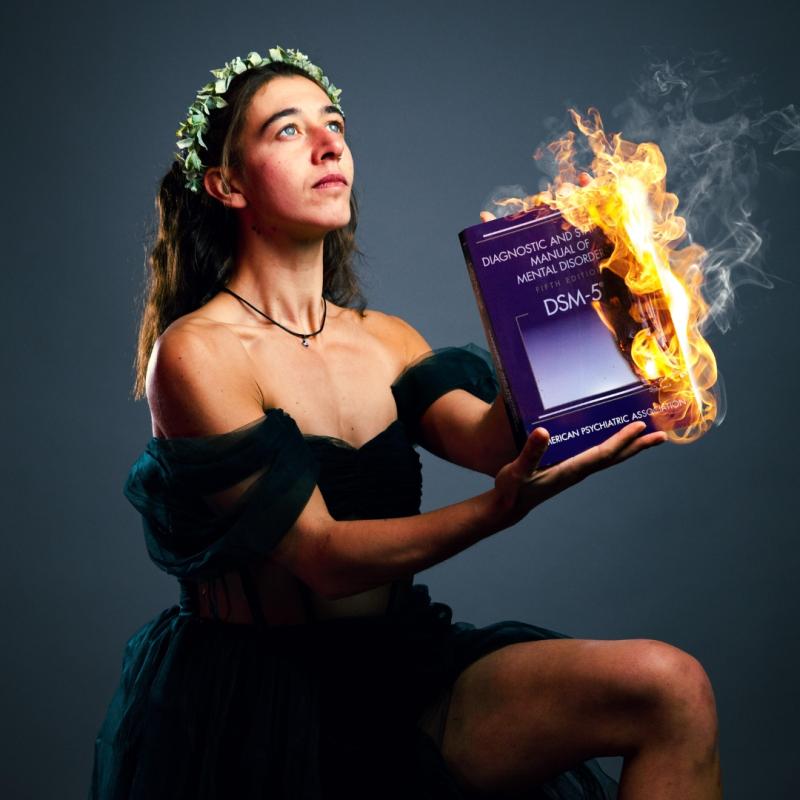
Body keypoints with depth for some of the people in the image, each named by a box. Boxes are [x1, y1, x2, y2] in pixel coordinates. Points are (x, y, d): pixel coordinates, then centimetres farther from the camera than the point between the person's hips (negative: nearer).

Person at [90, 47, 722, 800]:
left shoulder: (387, 340, 11)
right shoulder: (197, 353, -10)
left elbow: (494, 436, -9)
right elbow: (323, 558, -17)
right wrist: (500, 509, -31)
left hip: (398, 670, 6)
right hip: (257, 706, -5)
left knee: (669, 689, -16)